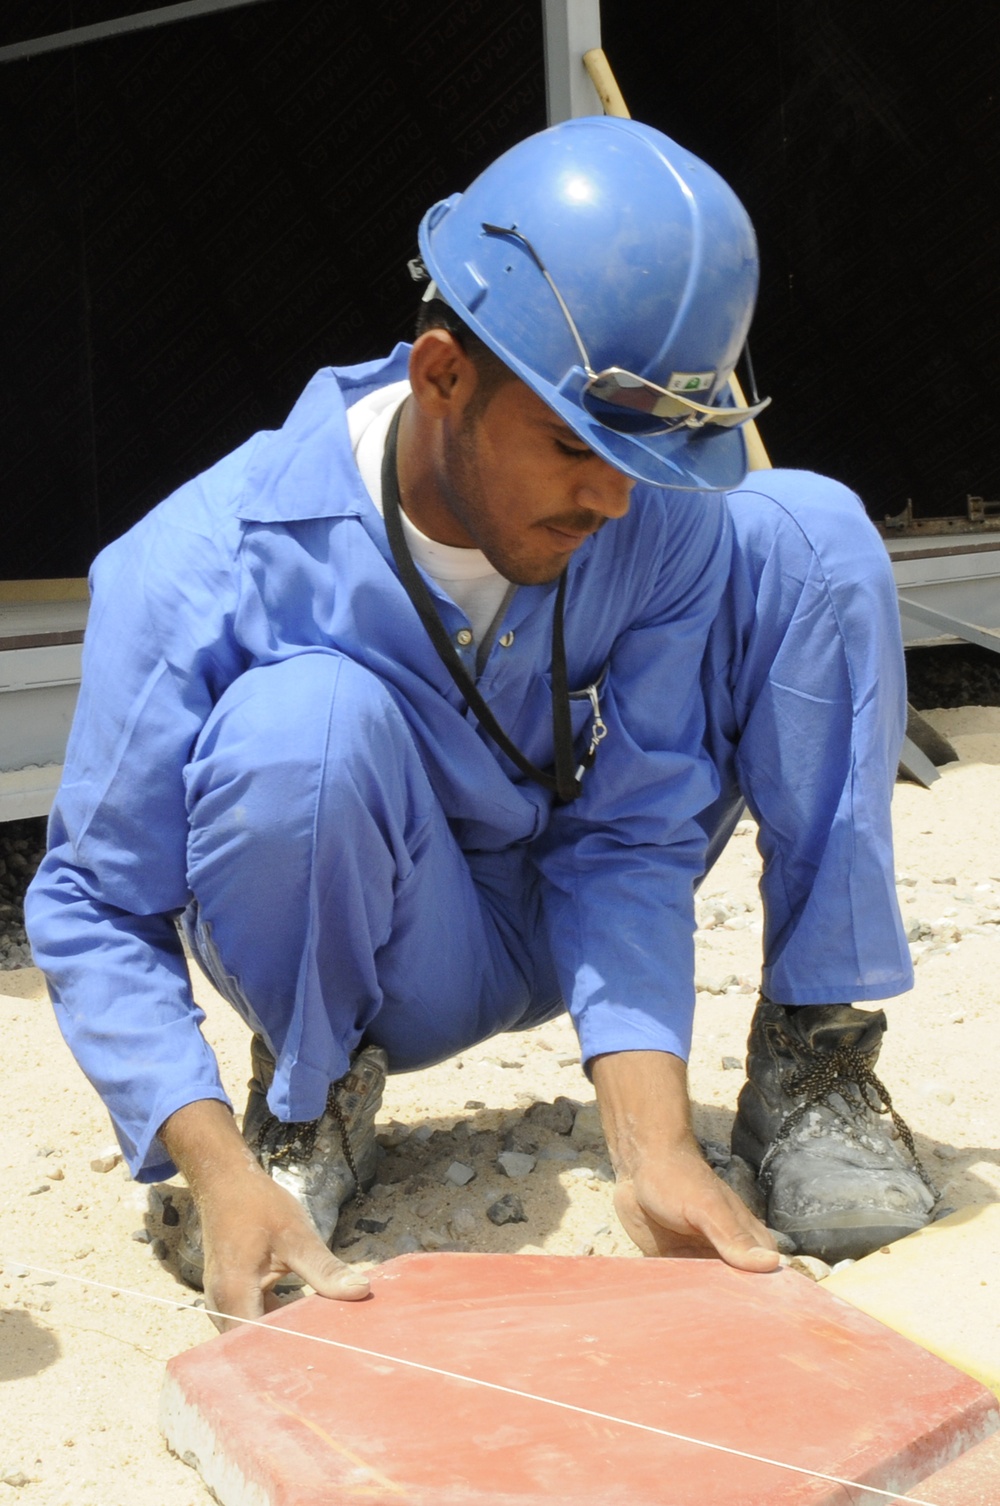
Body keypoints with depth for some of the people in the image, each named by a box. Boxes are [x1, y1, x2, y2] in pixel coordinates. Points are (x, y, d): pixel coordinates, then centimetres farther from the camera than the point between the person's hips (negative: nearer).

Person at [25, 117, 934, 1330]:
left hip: (584, 913, 3)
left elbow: (633, 836, -18)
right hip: (399, 969, -2)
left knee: (811, 530, -17)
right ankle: (312, 1098, -5)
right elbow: (94, 911, -21)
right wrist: (218, 1169, -35)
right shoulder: (202, 568, -29)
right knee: (303, 722, -38)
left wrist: (652, 1141, -31)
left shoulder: (666, 514, -21)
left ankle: (811, 1059, -7)